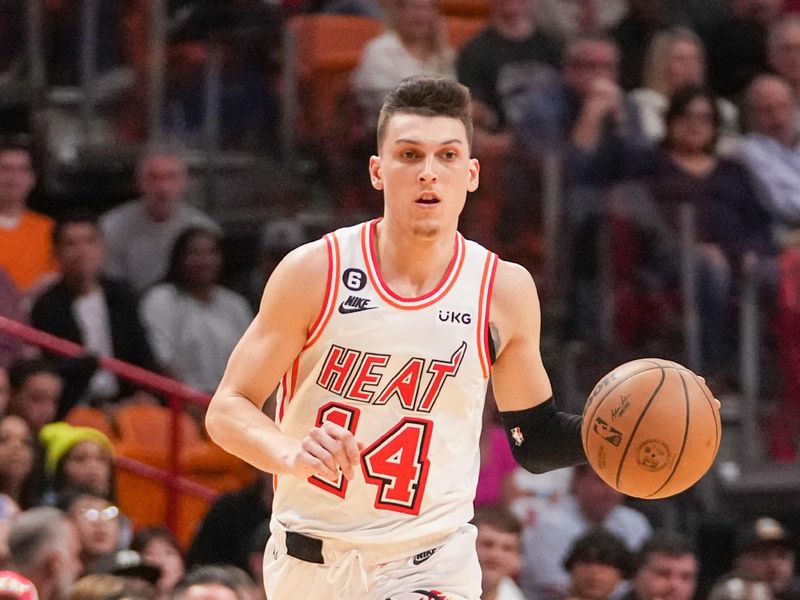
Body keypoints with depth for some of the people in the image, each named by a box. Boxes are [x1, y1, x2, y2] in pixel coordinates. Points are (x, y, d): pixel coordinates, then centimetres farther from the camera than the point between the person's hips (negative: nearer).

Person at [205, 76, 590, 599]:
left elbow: (535, 440, 8)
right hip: (307, 557, 1)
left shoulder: (505, 290, -5)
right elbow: (228, 409, -7)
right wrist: (292, 454, -27)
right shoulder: (314, 273, -9)